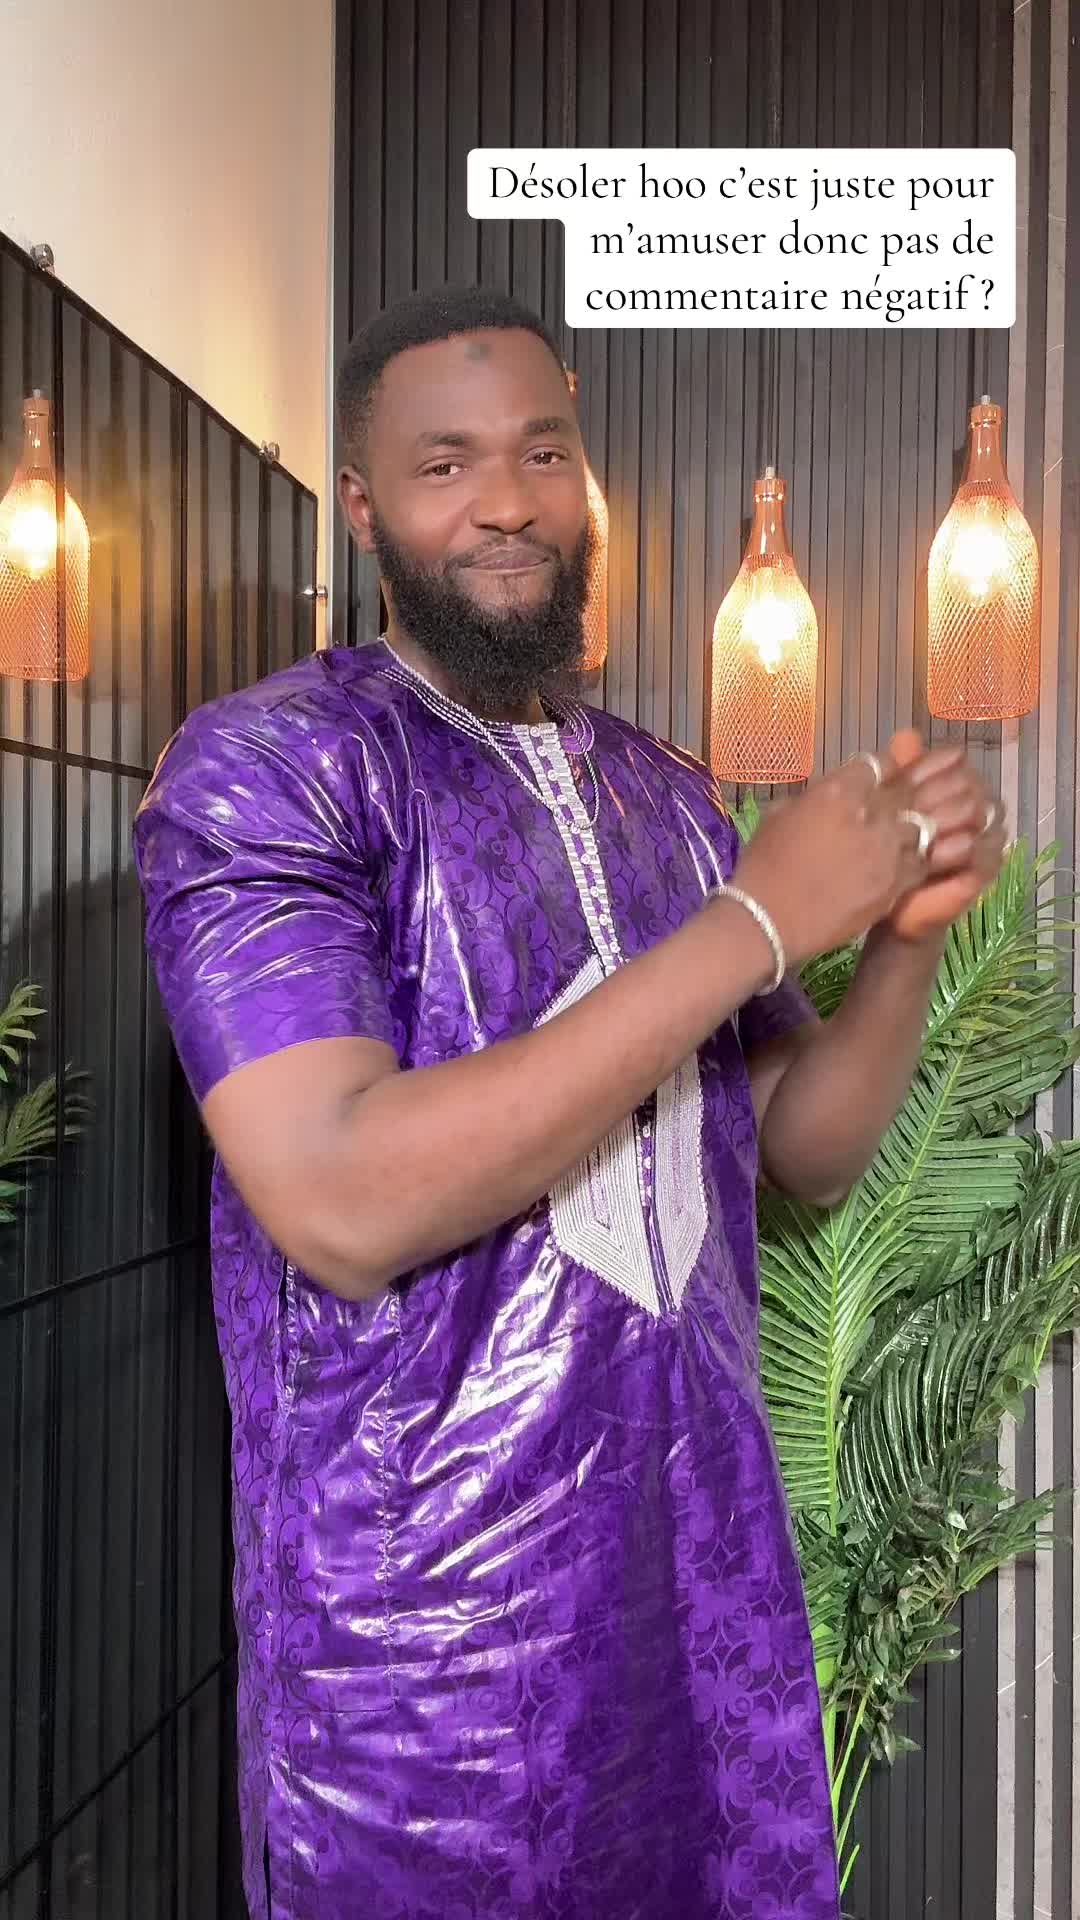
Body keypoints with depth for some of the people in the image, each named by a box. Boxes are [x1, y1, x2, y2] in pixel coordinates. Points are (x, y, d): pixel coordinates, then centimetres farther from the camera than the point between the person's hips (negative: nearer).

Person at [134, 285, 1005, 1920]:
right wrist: (756, 919, -22)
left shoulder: (669, 796, 6)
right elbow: (343, 1203, -25)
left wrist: (910, 933, -11)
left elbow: (807, 1151, 8)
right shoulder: (262, 765, -12)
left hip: (713, 1569, 6)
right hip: (427, 1621, -5)